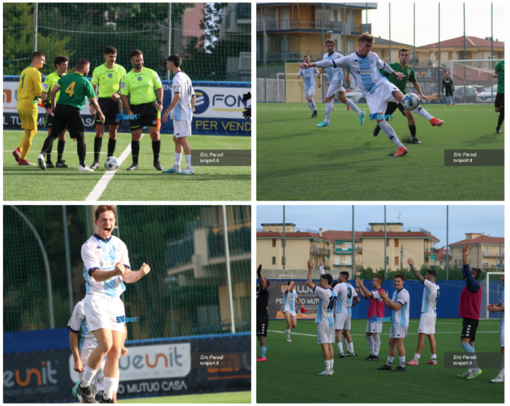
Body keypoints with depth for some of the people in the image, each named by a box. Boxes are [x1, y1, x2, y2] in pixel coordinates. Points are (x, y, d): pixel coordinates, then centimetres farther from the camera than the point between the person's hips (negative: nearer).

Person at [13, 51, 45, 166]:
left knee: (33, 131, 18)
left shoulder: (24, 71, 15)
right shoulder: (35, 73, -13)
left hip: (20, 105, 9)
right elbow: (39, 92, -17)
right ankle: (22, 159, 1)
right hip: (30, 106, -9)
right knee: (29, 132, -2)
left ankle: (19, 150, 7)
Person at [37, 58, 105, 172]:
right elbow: (93, 101, 1)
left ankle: (42, 154, -11)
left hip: (60, 108, 4)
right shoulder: (85, 82, 0)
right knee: (80, 137, 6)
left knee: (53, 134, 10)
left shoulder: (65, 77, 11)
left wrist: (53, 106, 18)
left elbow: (53, 92, 5)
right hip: (73, 110, -4)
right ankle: (82, 165, 7)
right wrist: (100, 114, 15)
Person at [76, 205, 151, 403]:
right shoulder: (89, 246, -5)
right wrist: (115, 271, -36)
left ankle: (108, 397, 6)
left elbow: (127, 276, 6)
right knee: (105, 344, -20)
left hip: (116, 301, 6)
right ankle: (84, 385, -3)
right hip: (97, 299, -6)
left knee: (116, 350, -1)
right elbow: (96, 275, -17)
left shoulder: (120, 245, 12)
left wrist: (141, 273, -15)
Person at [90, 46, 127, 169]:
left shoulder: (120, 70, 3)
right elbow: (93, 87, 5)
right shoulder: (98, 70, 1)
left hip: (115, 101, 1)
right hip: (102, 100, -1)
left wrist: (118, 93, -12)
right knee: (99, 131, -7)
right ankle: (96, 161, -6)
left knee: (113, 132, 4)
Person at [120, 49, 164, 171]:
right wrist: (128, 111, -6)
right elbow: (124, 95, 3)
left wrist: (160, 103, -3)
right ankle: (135, 163, 9)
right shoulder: (127, 77, 2)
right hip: (135, 108, 0)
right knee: (135, 136, 1)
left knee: (154, 133, -6)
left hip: (151, 106, 0)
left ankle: (156, 161, 9)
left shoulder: (151, 73, 3)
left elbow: (159, 88, 9)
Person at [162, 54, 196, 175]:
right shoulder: (186, 77, 16)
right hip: (186, 113, 10)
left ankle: (190, 168, -10)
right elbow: (193, 97, 19)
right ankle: (176, 167, 18)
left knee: (182, 139, -8)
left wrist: (167, 111, -22)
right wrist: (191, 111, 23)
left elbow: (177, 96, -25)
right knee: (177, 139, 15)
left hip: (180, 114, -10)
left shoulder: (178, 78, -14)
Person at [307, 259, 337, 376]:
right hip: (331, 321, 8)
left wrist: (310, 270, -7)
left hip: (323, 322, -8)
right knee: (329, 345, 10)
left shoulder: (324, 292, -17)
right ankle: (331, 368, 11)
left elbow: (309, 283, -15)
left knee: (324, 345, -7)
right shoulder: (333, 293, 8)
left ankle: (328, 369, -9)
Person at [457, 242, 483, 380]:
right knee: (469, 344, 9)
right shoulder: (469, 285, 13)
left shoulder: (474, 285, -12)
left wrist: (464, 255, -21)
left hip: (471, 318, -10)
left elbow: (467, 271, -20)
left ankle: (476, 368, -24)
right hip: (468, 318, 10)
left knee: (464, 342, -20)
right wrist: (464, 256, 25)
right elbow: (465, 271, 24)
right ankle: (471, 370, 11)